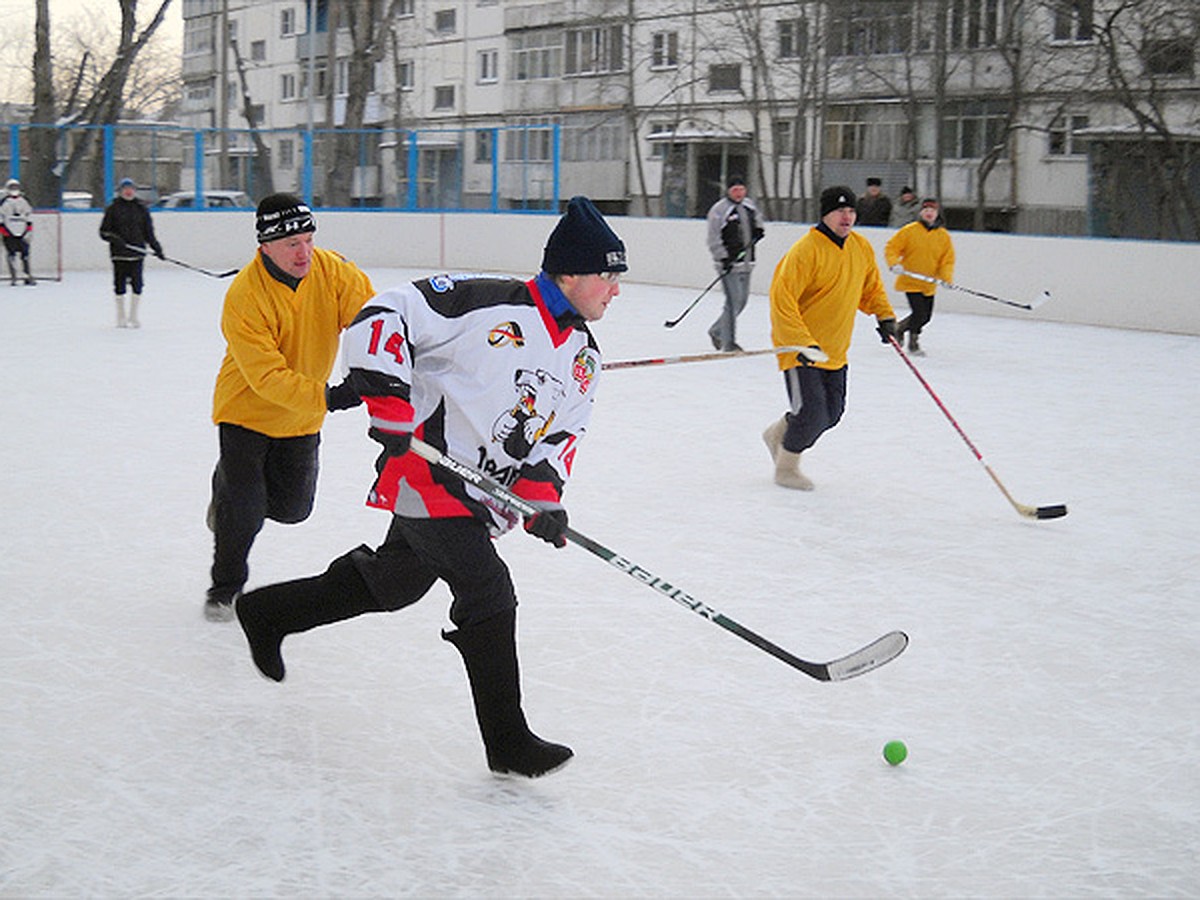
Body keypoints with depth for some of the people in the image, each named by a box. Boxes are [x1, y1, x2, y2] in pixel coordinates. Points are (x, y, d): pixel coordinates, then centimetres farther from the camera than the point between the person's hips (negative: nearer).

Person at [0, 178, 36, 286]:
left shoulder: (24, 201, 9)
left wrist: (29, 230, 7)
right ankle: (14, 278, 0)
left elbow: (29, 215, 14)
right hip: (9, 234, -3)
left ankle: (28, 277, 13)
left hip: (22, 234, 3)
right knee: (11, 256, -5)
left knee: (25, 255, 5)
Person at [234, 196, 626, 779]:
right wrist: (387, 396, -24)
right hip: (427, 474, -9)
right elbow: (385, 314, -16)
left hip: (482, 497, 9)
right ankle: (507, 743, -5)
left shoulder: (584, 360, 7)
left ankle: (268, 612, 41)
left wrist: (542, 497, -6)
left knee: (392, 584, 20)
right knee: (489, 595, -13)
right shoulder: (487, 303, -18)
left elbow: (561, 436, 11)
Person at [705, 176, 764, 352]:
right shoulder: (719, 210, -10)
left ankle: (716, 331, 27)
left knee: (742, 300, 10)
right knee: (734, 301, -13)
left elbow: (756, 219, 32)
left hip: (746, 262, 8)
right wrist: (724, 259, -20)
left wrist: (758, 230, 11)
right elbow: (714, 239, -13)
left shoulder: (749, 205, 10)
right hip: (729, 263, -7)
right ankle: (728, 342, -6)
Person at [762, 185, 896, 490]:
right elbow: (782, 299, -24)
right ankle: (786, 468, 14)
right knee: (811, 412, -11)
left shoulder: (861, 248, 4)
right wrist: (802, 343, -30)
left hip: (834, 350, 7)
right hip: (798, 346, -7)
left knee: (831, 413, 11)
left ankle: (780, 433, 38)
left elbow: (871, 285, 22)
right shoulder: (806, 250, -20)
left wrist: (884, 315, 6)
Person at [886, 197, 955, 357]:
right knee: (920, 312, -14)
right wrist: (894, 264, -20)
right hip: (910, 281, -5)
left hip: (929, 284, 5)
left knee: (926, 316, 11)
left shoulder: (944, 236, 1)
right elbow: (891, 247, -4)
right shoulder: (909, 230, -8)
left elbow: (948, 260, 2)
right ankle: (913, 343, 7)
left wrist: (946, 278, -13)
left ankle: (900, 328, 36)